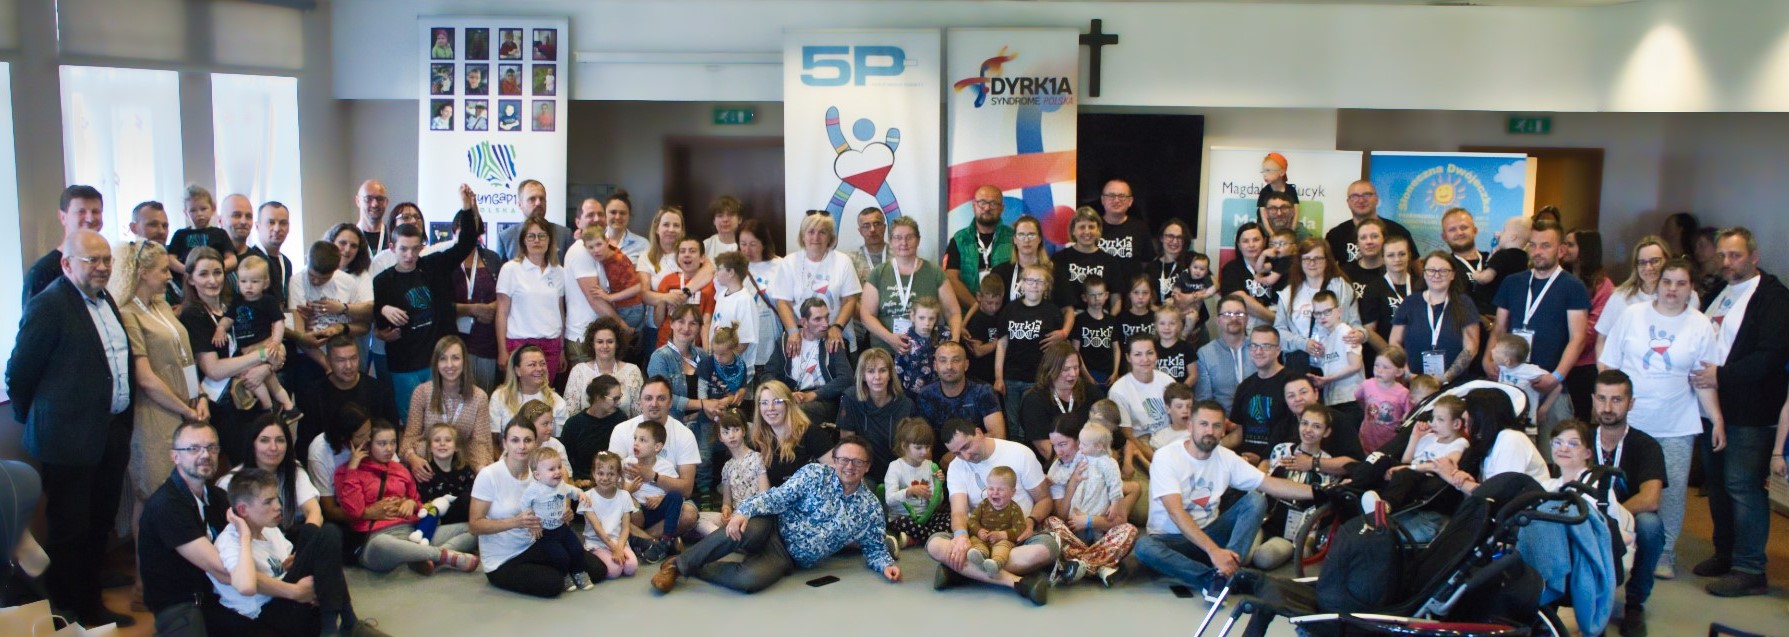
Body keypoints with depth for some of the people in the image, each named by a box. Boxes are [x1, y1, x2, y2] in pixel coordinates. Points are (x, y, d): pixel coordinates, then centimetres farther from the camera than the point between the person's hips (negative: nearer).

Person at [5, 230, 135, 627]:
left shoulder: (104, 299, 11)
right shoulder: (49, 305, -15)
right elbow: (19, 374, -11)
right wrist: (35, 421, 1)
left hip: (112, 432, 8)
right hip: (71, 438, -8)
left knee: (99, 527, 17)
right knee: (69, 533, 5)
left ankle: (91, 605, 30)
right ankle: (68, 617, 18)